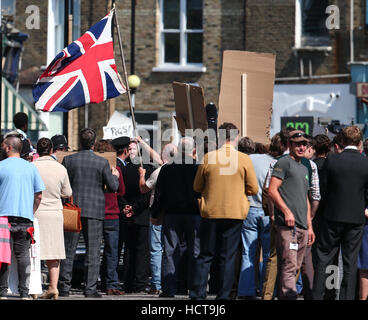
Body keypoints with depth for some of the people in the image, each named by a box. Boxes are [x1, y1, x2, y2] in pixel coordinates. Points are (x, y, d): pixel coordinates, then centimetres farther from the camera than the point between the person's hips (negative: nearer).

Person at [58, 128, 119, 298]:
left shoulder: (68, 160, -2)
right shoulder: (102, 162, -6)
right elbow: (113, 187, -2)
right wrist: (115, 176, 18)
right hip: (94, 211, -1)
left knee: (68, 250, 7)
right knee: (93, 252, 2)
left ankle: (64, 287, 7)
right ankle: (90, 289, -1)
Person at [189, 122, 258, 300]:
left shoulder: (208, 158, -2)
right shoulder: (244, 159, -4)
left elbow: (197, 187, 7)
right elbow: (253, 189, 1)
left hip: (210, 212, 1)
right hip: (235, 213, -1)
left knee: (205, 256, 7)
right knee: (228, 257, 4)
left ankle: (197, 294, 3)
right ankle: (223, 295, 3)